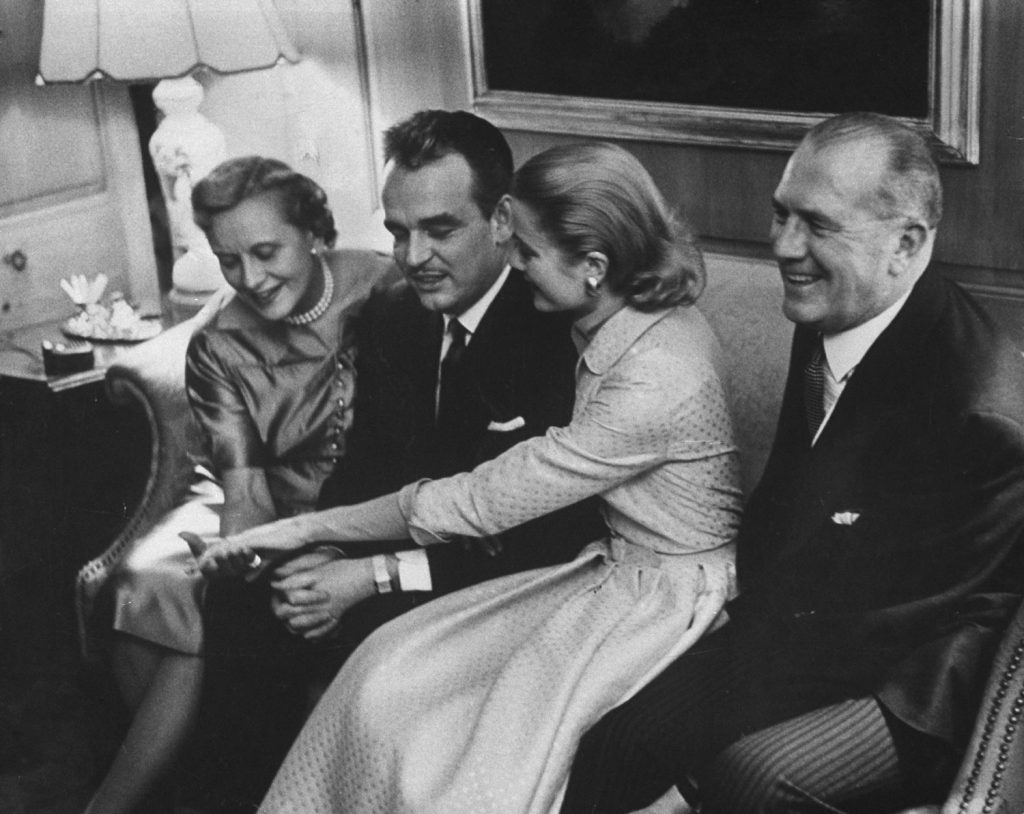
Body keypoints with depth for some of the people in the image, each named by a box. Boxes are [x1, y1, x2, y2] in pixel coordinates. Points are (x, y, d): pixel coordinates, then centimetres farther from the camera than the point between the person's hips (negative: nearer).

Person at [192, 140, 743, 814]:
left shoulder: (659, 379, -28)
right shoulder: (623, 323, 1)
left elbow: (483, 503, -22)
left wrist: (306, 529, -15)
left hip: (671, 596, -8)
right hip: (611, 564, 9)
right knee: (388, 680, -7)